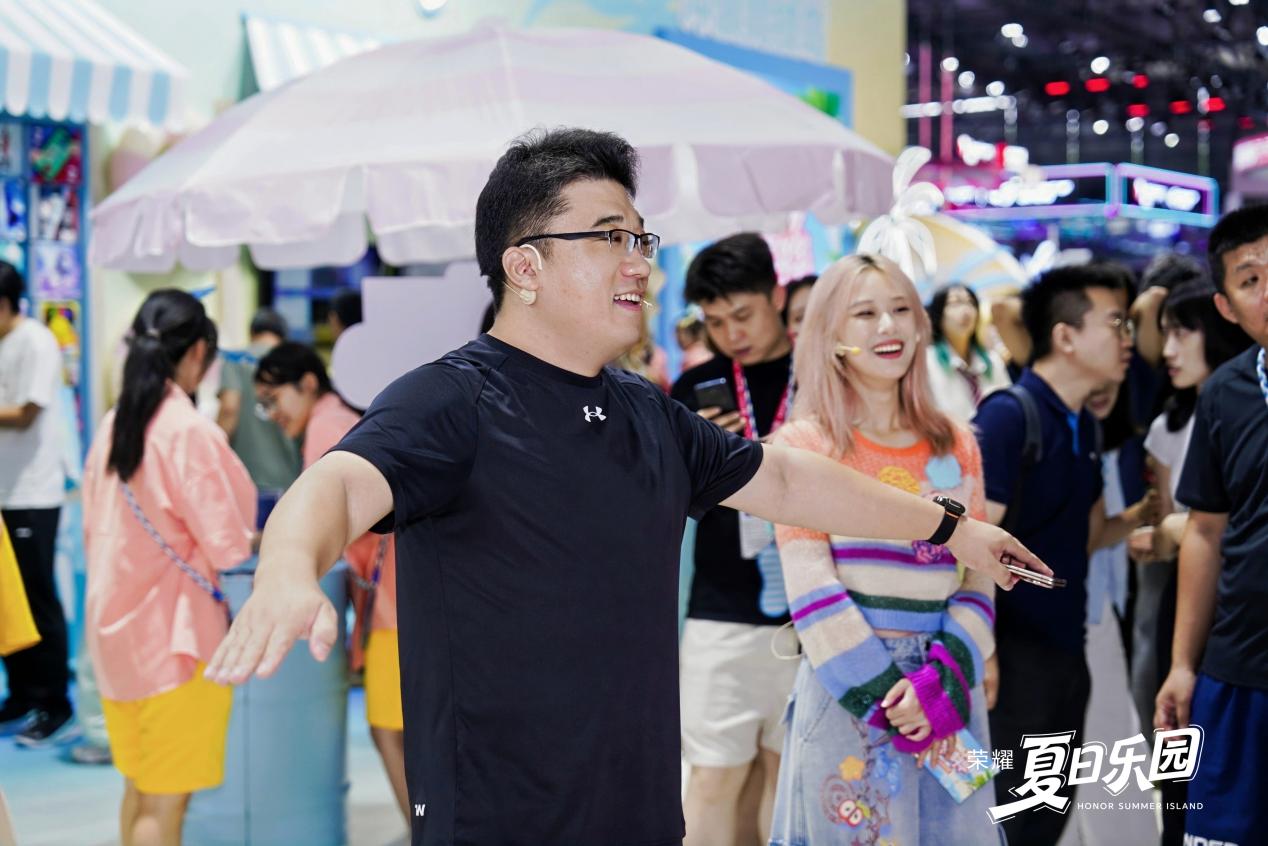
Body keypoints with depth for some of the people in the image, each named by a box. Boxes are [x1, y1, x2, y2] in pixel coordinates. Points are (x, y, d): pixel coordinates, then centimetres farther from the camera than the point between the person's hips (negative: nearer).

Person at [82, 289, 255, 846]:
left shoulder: (112, 423, 4)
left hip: (117, 624, 8)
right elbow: (226, 544, -17)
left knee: (139, 788, 18)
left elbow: (96, 529, 12)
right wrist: (257, 540, 4)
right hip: (174, 630, -7)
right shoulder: (190, 431, -18)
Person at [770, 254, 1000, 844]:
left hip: (947, 693, 4)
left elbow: (978, 579, 5)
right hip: (846, 690, -4)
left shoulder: (956, 446, 10)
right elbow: (812, 592, -8)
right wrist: (884, 698, -15)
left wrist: (945, 679, -11)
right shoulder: (804, 445, -2)